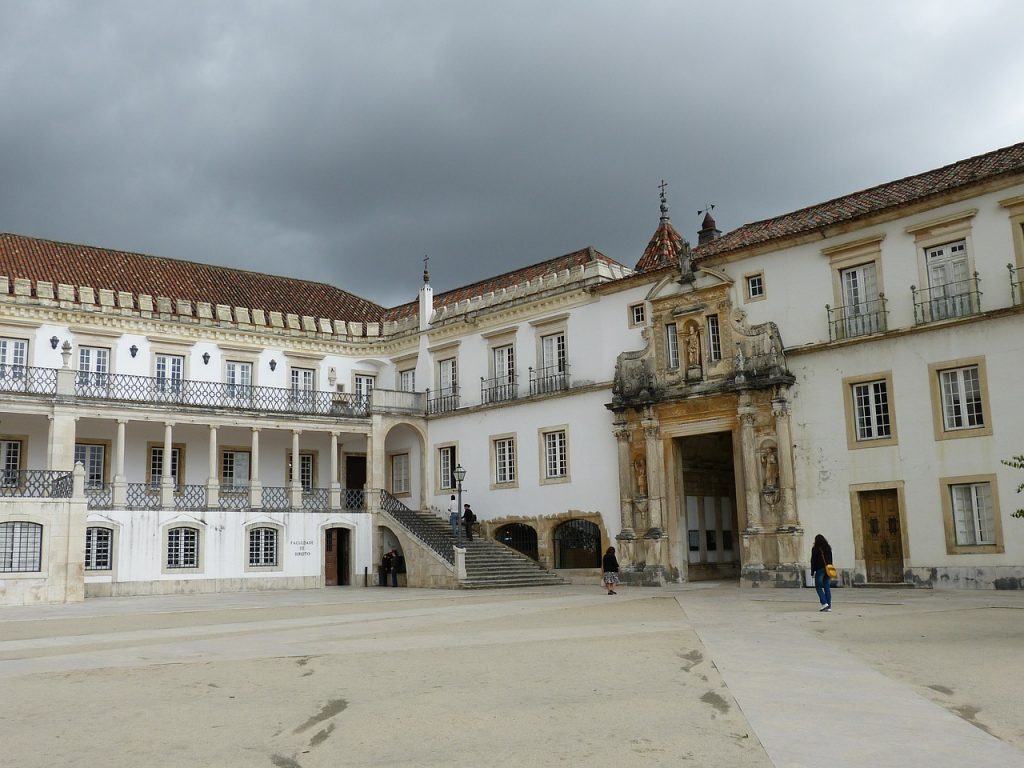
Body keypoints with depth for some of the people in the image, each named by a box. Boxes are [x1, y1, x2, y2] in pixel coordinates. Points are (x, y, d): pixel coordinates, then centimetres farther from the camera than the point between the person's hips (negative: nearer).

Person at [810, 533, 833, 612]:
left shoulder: (815, 549, -6)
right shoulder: (828, 548, 9)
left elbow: (813, 560, -7)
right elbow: (831, 560, 13)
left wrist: (812, 571, -3)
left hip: (820, 569, -5)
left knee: (818, 587, 5)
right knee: (827, 587, 6)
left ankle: (824, 603, -10)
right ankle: (829, 606, 3)